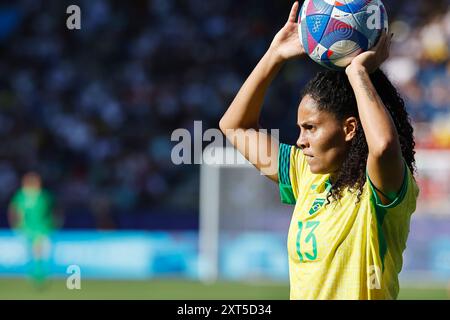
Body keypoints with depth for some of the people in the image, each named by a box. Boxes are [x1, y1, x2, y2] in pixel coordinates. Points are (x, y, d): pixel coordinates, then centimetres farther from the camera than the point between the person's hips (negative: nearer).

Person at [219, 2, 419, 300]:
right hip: (302, 294, 7)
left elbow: (384, 144, -31)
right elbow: (235, 126, 20)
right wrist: (275, 55, 12)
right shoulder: (307, 174, 12)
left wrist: (359, 72, -18)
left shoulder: (378, 189, -8)